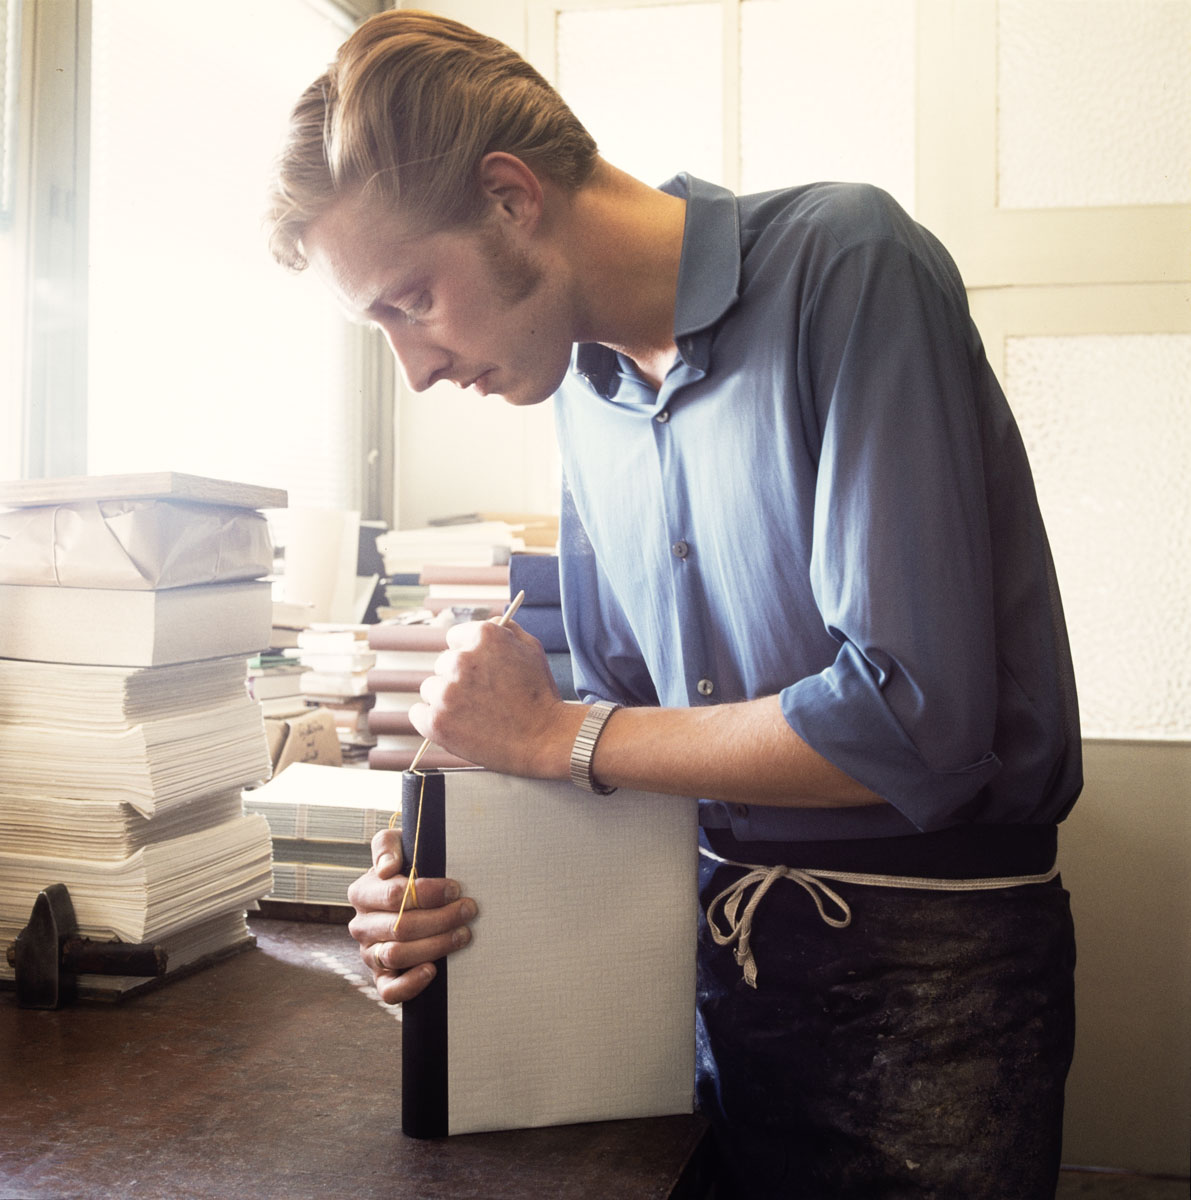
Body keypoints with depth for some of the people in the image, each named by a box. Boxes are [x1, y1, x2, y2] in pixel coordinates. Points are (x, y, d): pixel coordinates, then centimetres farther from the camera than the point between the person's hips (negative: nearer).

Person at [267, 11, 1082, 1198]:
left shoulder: (846, 261, -18)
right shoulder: (589, 389, 4)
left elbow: (914, 724, -25)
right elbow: (632, 713, 9)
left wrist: (554, 736, -15)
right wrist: (466, 880, -9)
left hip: (925, 958, -6)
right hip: (714, 939, 6)